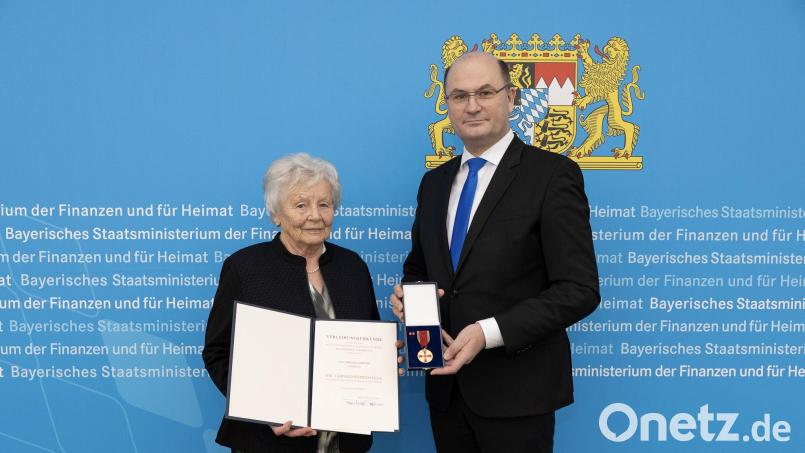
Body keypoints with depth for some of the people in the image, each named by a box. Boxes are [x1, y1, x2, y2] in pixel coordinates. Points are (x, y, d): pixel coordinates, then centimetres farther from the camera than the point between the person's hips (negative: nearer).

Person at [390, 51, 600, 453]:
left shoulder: (551, 174, -9)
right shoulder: (434, 182, 11)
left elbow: (579, 289, -13)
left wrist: (489, 332, -22)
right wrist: (406, 294, -2)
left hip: (515, 390, -5)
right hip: (446, 386, 6)